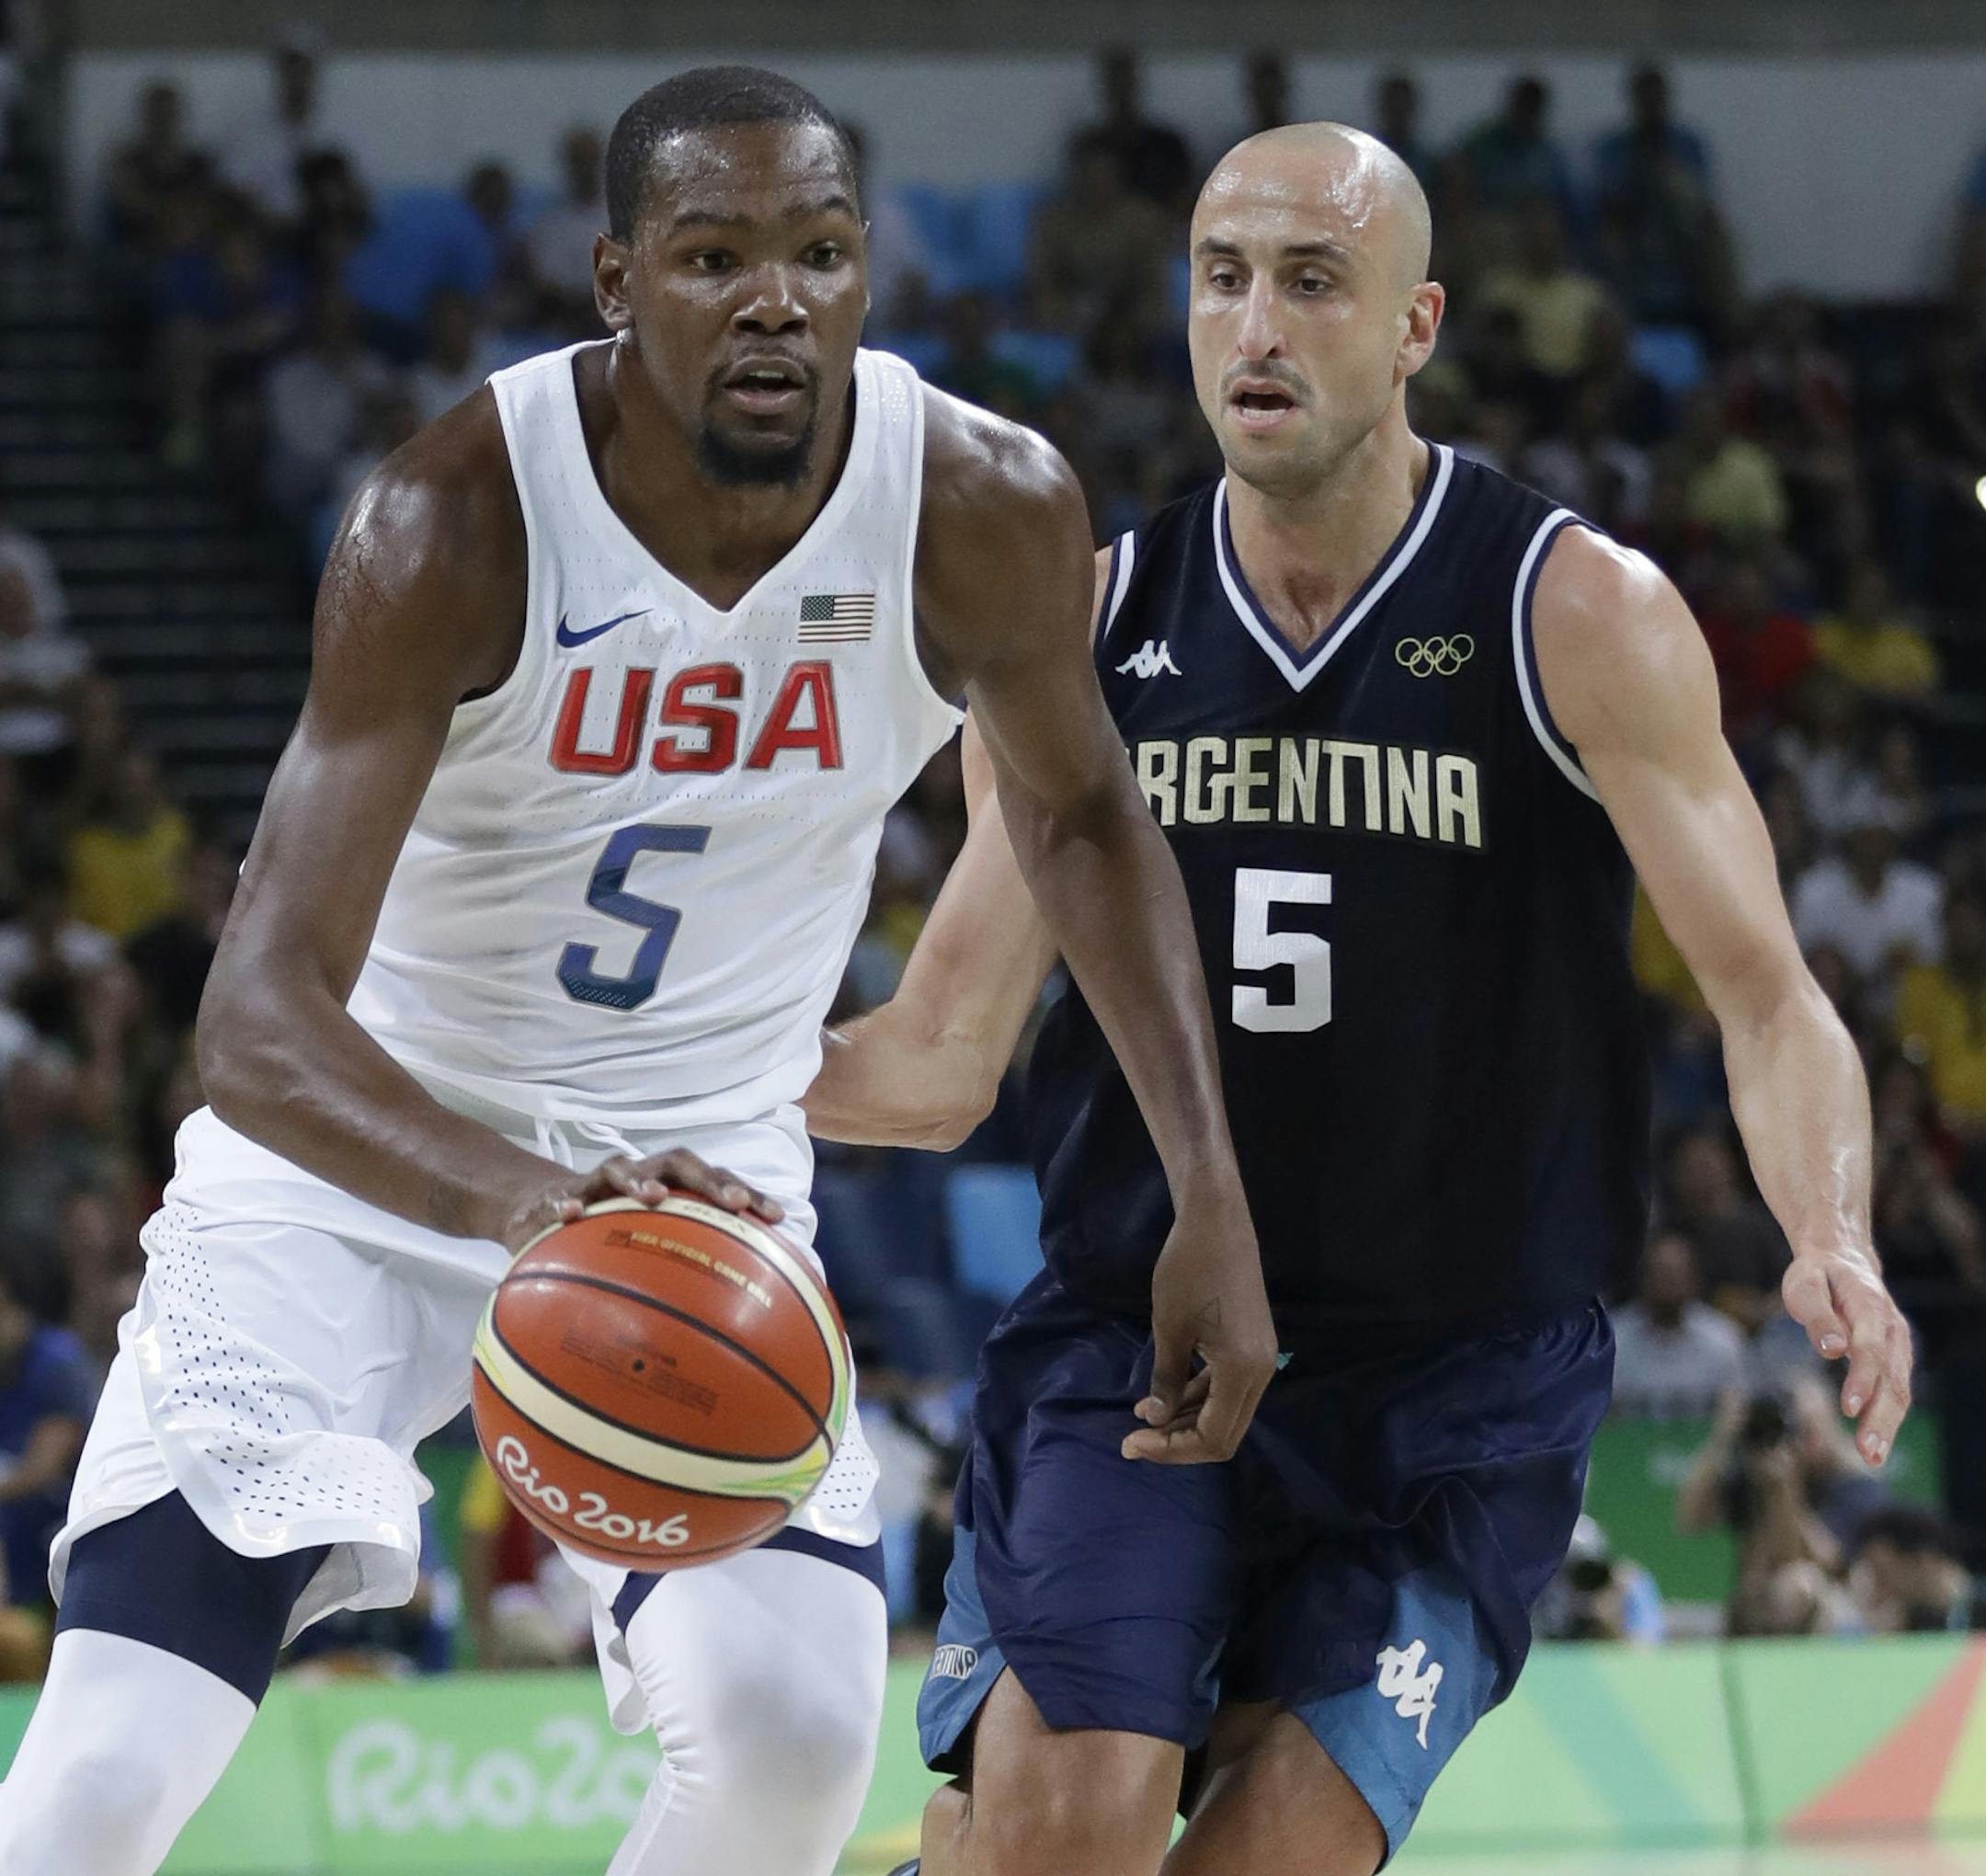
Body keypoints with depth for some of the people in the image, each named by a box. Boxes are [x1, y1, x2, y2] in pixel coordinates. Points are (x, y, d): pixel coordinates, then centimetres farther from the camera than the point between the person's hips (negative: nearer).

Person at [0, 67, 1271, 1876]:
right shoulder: (458, 519, -26)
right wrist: (514, 1196, -52)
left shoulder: (985, 511, -16)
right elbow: (258, 1016, -33)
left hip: (698, 1171, 3)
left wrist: (1214, 1197, -2)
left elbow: (1079, 812, 6)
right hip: (368, 1135, -3)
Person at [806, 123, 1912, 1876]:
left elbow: (1767, 1001, -12)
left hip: (1451, 1391, -1)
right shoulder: (1091, 627, 2)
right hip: (1128, 1338, 2)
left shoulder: (1579, 617, -6)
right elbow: (943, 1055, 4)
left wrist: (1833, 1244, -32)